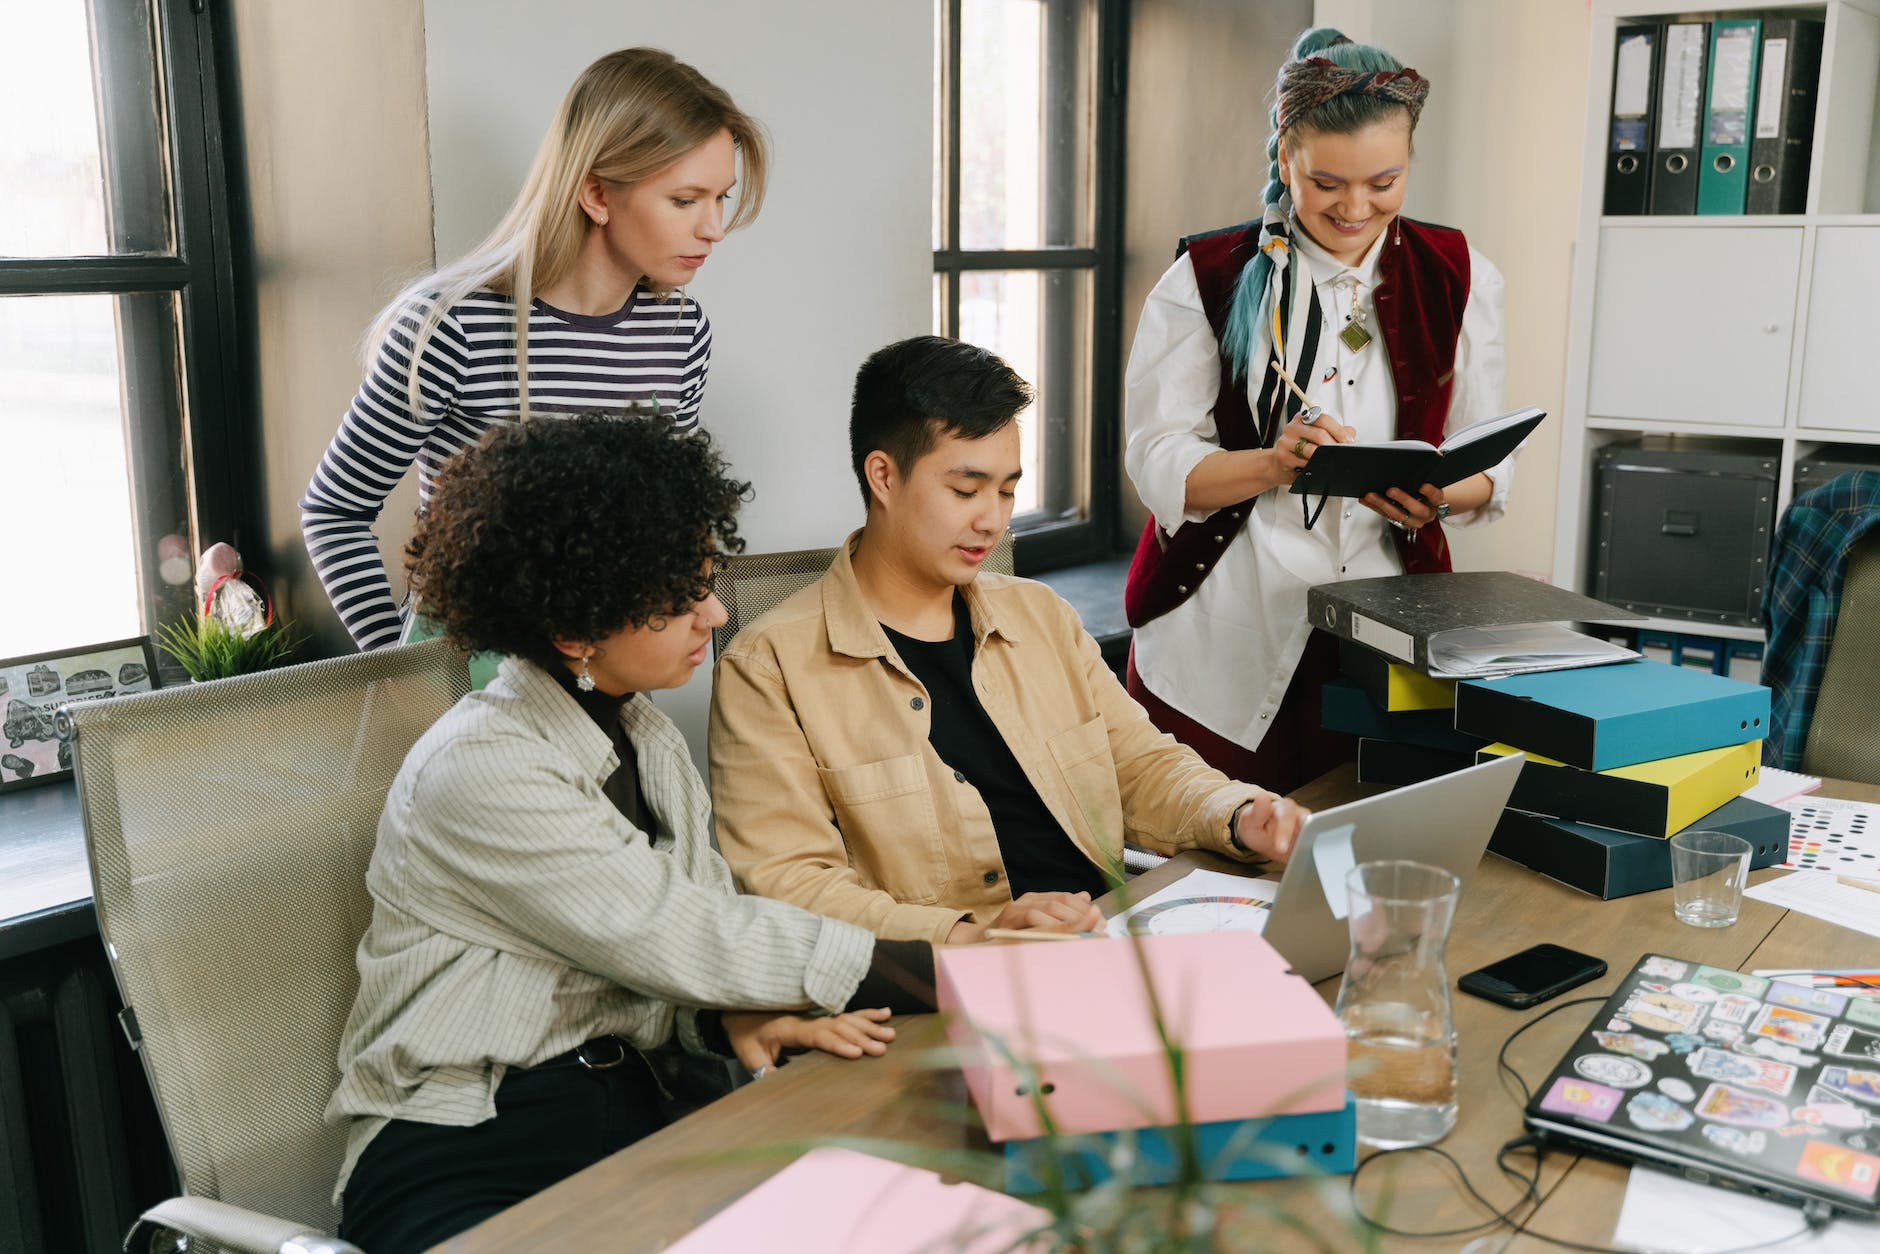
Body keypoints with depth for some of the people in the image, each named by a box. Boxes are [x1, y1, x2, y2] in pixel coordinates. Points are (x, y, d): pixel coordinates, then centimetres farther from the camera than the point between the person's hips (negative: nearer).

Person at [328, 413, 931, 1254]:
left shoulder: (644, 737, 10)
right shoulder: (481, 768, -17)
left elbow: (676, 956, 7)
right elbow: (676, 937, -20)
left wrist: (736, 1021, -17)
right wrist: (947, 972, -18)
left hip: (626, 1116, 7)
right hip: (459, 1161, -7)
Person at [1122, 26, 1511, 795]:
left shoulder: (1457, 278, 6)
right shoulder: (1208, 279, -1)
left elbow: (1488, 465, 6)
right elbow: (1158, 463, -7)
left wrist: (1442, 494, -16)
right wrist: (1278, 463, -24)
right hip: (1222, 643, -2)